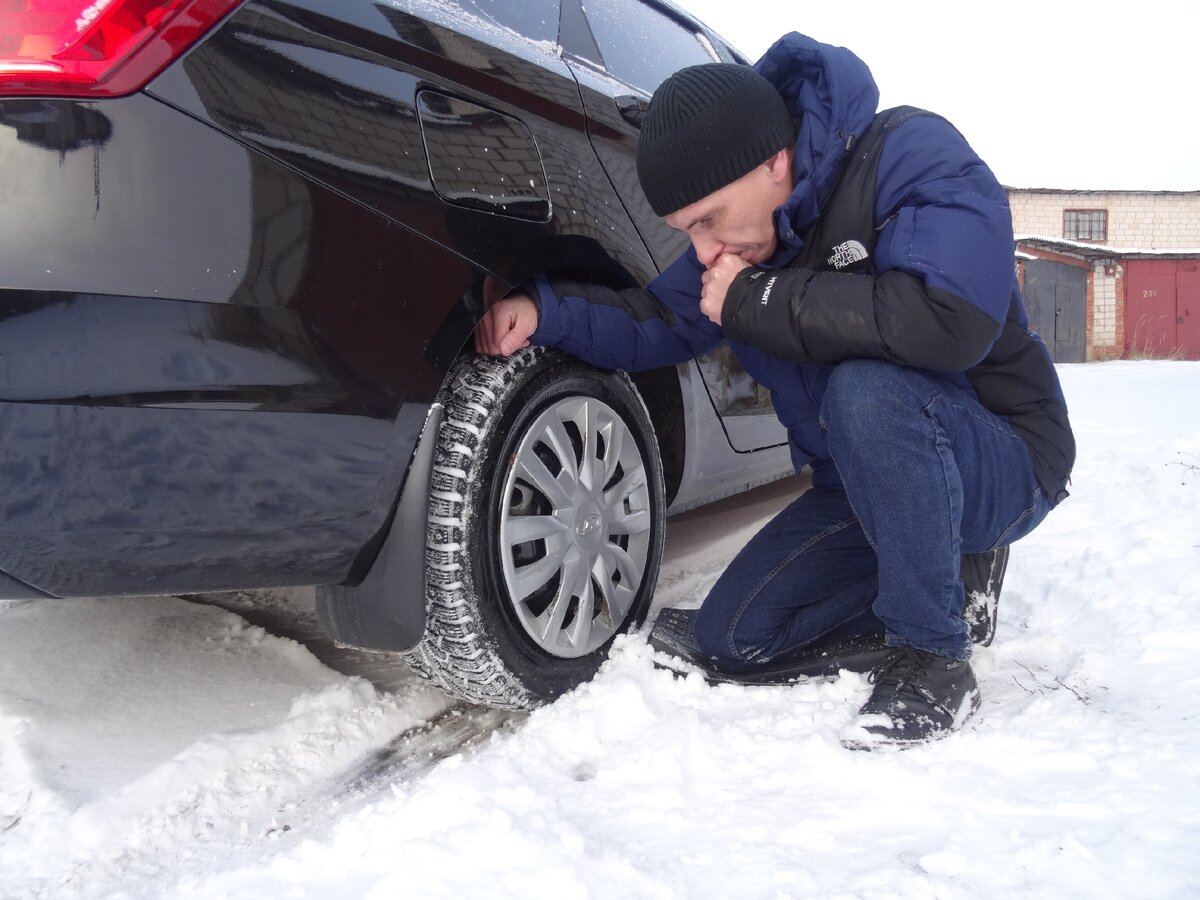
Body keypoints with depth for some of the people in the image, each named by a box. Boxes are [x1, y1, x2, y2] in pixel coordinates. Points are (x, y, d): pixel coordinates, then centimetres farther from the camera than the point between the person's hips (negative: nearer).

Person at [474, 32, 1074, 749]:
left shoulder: (912, 155, -23)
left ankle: (936, 659, -20)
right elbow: (655, 322, 7)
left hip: (1007, 461, -7)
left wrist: (755, 299, -29)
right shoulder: (744, 237, -1)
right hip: (866, 486, 7)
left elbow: (947, 319, -39)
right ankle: (947, 570, 14)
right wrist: (545, 310, -12)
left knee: (865, 389, -38)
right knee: (732, 639, 0)